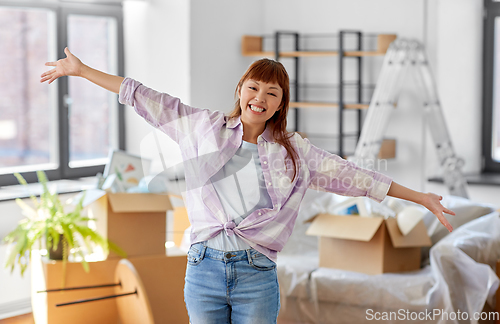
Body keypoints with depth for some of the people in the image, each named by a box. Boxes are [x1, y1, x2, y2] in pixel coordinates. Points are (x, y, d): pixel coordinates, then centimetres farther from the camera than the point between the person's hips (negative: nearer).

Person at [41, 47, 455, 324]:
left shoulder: (295, 151, 9)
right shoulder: (205, 127, 9)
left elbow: (352, 176, 11)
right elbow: (148, 101, 11)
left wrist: (420, 197, 12)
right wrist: (81, 70, 13)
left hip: (257, 275, 0)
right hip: (204, 269, 1)